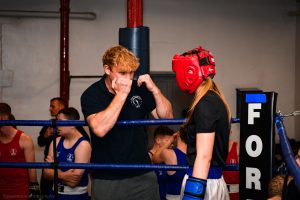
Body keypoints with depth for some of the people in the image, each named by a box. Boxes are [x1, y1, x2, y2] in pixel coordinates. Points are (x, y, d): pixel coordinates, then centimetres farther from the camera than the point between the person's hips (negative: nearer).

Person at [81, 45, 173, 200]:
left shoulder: (139, 88, 1)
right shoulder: (91, 94, -9)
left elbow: (167, 117, 3)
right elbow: (100, 129, -25)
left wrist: (154, 90, -12)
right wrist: (121, 94, -24)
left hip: (143, 175, 3)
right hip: (107, 180, -3)